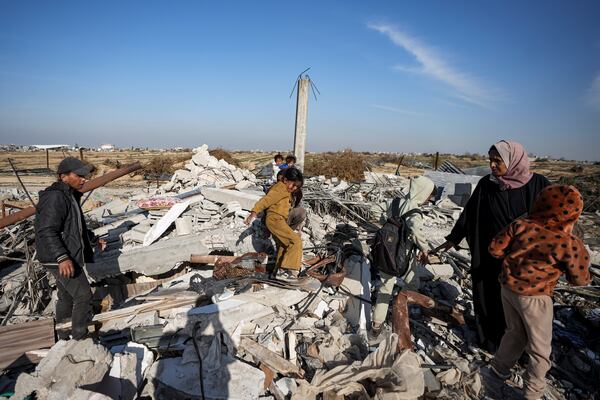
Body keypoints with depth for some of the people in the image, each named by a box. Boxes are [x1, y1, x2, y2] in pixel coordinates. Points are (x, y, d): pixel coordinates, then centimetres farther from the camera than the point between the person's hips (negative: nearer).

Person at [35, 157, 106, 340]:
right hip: (60, 259, -10)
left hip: (68, 256, 10)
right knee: (83, 295, -7)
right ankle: (80, 338, 4)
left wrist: (94, 239, 34)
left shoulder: (69, 196, 14)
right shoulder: (55, 197, -19)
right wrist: (62, 257, -36)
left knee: (66, 297, 18)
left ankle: (64, 338, 32)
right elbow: (46, 231, -27)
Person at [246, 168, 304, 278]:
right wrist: (254, 213, -32)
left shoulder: (286, 191, 16)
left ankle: (279, 270, 32)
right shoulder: (279, 189, -14)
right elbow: (266, 200, -23)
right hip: (275, 220, -11)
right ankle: (290, 268, -19)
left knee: (282, 246, 20)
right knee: (296, 240, -17)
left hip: (279, 221, 11)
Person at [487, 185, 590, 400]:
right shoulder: (568, 244, -20)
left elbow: (495, 248, -3)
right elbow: (579, 278, -7)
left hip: (508, 289, 5)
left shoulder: (520, 225, -10)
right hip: (534, 298, -5)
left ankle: (500, 365, 44)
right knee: (540, 349, 16)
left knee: (515, 331, 29)